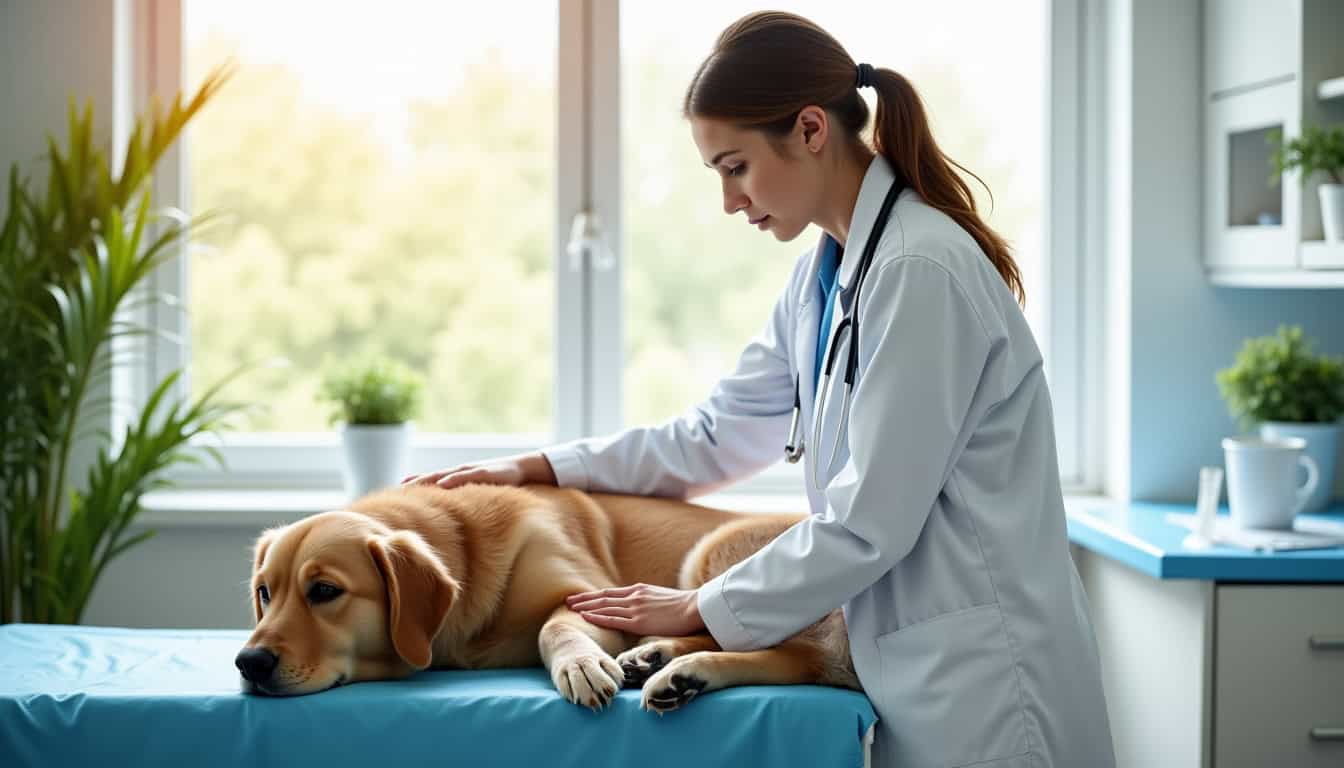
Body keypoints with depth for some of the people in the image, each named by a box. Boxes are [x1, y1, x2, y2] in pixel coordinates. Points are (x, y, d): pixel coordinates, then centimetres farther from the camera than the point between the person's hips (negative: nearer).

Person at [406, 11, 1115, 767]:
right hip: (914, 664, 8)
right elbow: (720, 433, 15)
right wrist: (537, 469, 10)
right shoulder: (826, 271, 9)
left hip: (977, 670, -8)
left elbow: (869, 523, -20)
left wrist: (702, 608, -10)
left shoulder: (920, 270, -20)